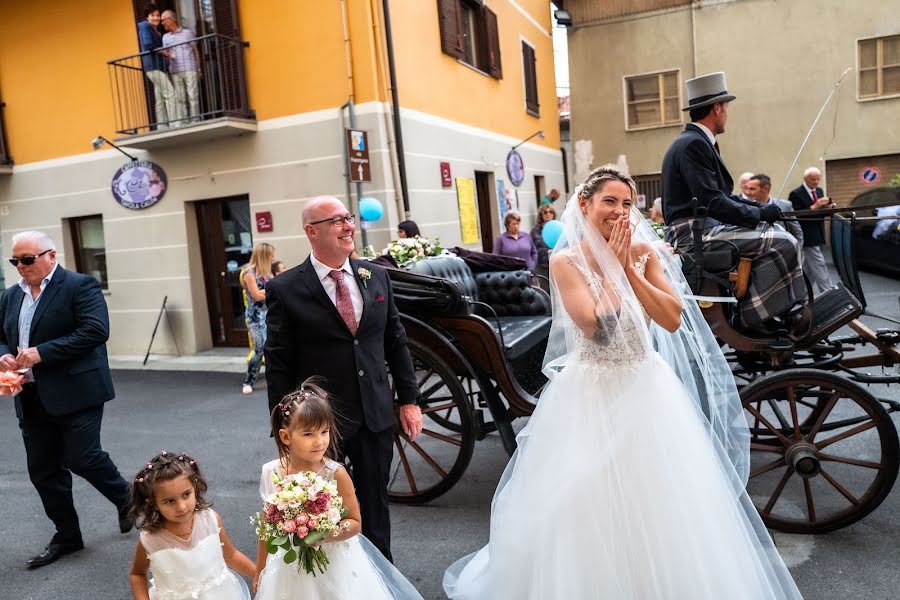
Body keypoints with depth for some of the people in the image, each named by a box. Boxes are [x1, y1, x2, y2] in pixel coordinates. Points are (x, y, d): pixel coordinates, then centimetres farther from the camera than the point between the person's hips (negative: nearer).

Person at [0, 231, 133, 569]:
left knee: (82, 459, -6)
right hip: (32, 399, 7)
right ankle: (67, 536, 26)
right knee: (43, 471, 11)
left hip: (75, 394, -7)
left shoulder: (80, 286, -9)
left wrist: (41, 353, -22)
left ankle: (126, 499, 22)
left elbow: (96, 331, -20)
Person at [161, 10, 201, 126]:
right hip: (175, 72, 3)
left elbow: (195, 51, 9)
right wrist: (167, 54, -2)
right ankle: (181, 123, -3)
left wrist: (198, 69, 4)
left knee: (193, 96, -4)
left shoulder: (187, 32, 10)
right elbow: (165, 53, 21)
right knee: (179, 98, -2)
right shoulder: (165, 37, 18)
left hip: (190, 70, -2)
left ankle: (195, 121, -1)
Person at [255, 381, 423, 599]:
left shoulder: (336, 474, -20)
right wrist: (260, 573, 12)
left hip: (333, 565, -3)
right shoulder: (271, 472, -10)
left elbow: (355, 522, -11)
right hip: (288, 567, 3)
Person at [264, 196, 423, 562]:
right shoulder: (285, 290, -10)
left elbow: (396, 342, 9)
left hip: (376, 417, 4)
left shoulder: (376, 277, 3)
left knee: (376, 505, 19)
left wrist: (408, 399, 7)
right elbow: (278, 366, -8)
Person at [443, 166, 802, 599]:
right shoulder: (566, 261, -9)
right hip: (591, 393, -3)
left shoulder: (645, 253, 1)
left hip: (647, 389, 4)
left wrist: (629, 269, -14)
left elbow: (674, 319, -9)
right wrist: (612, 265, -15)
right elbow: (595, 325, -22)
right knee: (588, 505, 7)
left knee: (660, 503, 13)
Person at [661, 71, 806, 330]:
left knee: (777, 231, 14)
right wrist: (759, 214, -11)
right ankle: (749, 318, -9)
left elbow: (723, 196, 19)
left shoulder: (696, 142, 20)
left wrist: (761, 207, 6)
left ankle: (787, 311, 6)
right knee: (783, 242, -15)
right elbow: (712, 202, -21)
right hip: (692, 233, -11)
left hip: (702, 226, 11)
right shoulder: (693, 144, -13)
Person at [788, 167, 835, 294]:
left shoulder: (819, 191, 13)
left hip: (818, 235, 8)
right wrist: (814, 207, -25)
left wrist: (827, 206, -4)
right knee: (819, 266, -8)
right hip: (808, 236, -8)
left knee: (809, 268, 13)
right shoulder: (796, 194, -11)